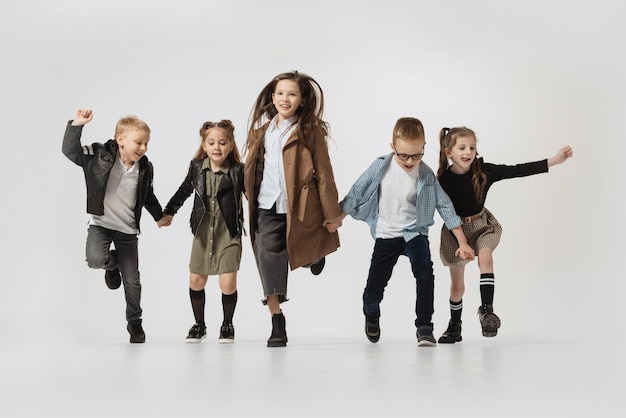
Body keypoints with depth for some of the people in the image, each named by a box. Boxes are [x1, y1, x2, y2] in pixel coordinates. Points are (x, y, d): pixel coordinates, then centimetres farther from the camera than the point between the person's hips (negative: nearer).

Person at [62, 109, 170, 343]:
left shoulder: (145, 168, -4)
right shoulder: (100, 156, -13)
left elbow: (148, 196, 14)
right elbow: (70, 151, -20)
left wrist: (159, 216, 24)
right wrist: (76, 125, -31)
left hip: (128, 230, 2)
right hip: (101, 223, -2)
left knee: (132, 281, 6)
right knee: (95, 259, -30)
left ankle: (134, 322, 28)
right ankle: (112, 264, 10)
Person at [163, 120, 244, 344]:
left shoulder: (238, 170, -11)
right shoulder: (197, 167, -1)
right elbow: (184, 190, 15)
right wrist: (169, 212, 15)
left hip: (229, 233, -3)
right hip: (203, 231, 4)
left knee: (228, 282, -9)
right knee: (196, 280, 8)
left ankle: (227, 325, 16)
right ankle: (199, 325, 28)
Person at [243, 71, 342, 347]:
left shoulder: (310, 131, -3)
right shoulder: (261, 130, 11)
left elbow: (324, 174, -4)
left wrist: (331, 215, -6)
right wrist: (249, 204, 16)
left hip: (299, 208, -3)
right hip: (267, 208, 3)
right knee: (269, 260, -6)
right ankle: (276, 323, 4)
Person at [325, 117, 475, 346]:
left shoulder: (426, 176, -12)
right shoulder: (381, 167, -11)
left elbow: (445, 207, -7)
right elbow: (357, 192, 1)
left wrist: (462, 242, -9)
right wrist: (338, 218, 8)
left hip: (415, 232, -1)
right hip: (386, 235, 1)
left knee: (424, 274, -26)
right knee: (375, 284, 1)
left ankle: (424, 327, -15)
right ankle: (371, 316, 35)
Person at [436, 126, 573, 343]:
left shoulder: (483, 171, -17)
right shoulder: (444, 180, -21)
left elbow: (517, 171, -21)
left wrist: (554, 161, -26)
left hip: (481, 224, 1)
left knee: (485, 256, -31)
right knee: (457, 284, 9)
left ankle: (486, 309, -21)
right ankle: (454, 328, 30)